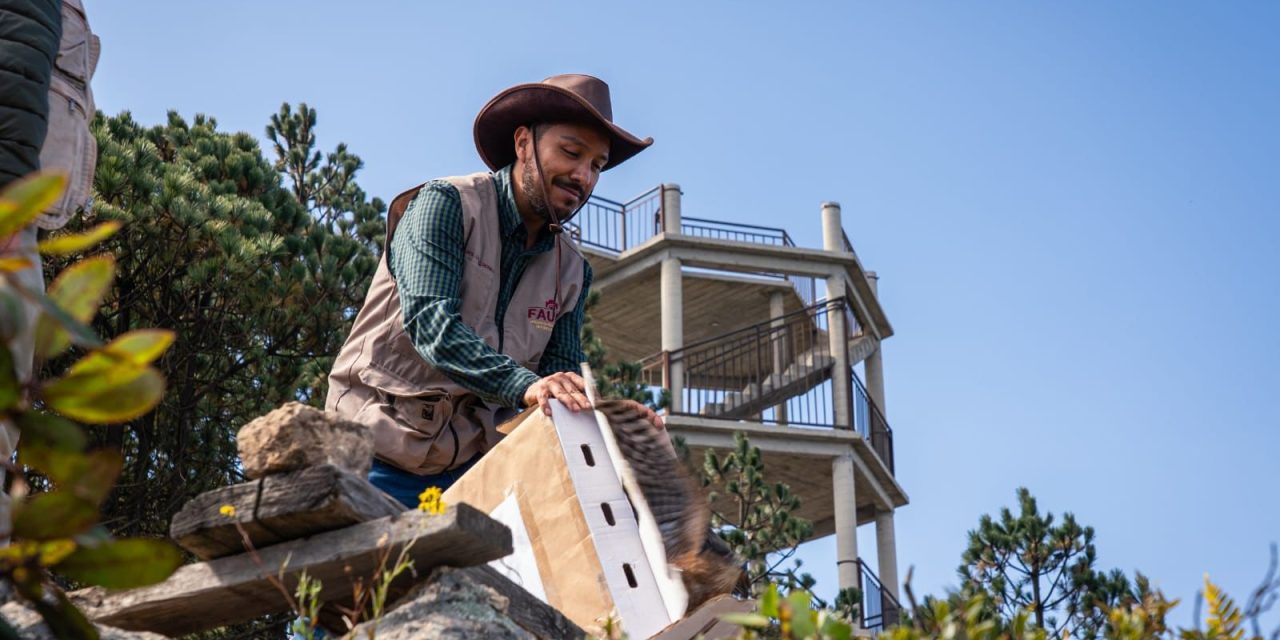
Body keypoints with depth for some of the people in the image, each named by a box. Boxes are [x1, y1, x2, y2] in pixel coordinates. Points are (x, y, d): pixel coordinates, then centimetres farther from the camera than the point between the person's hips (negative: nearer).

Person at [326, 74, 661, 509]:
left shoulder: (570, 270, 10)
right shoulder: (448, 204, -8)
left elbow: (561, 370, 4)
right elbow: (428, 319, -22)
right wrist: (525, 386, -36)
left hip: (472, 467, 5)